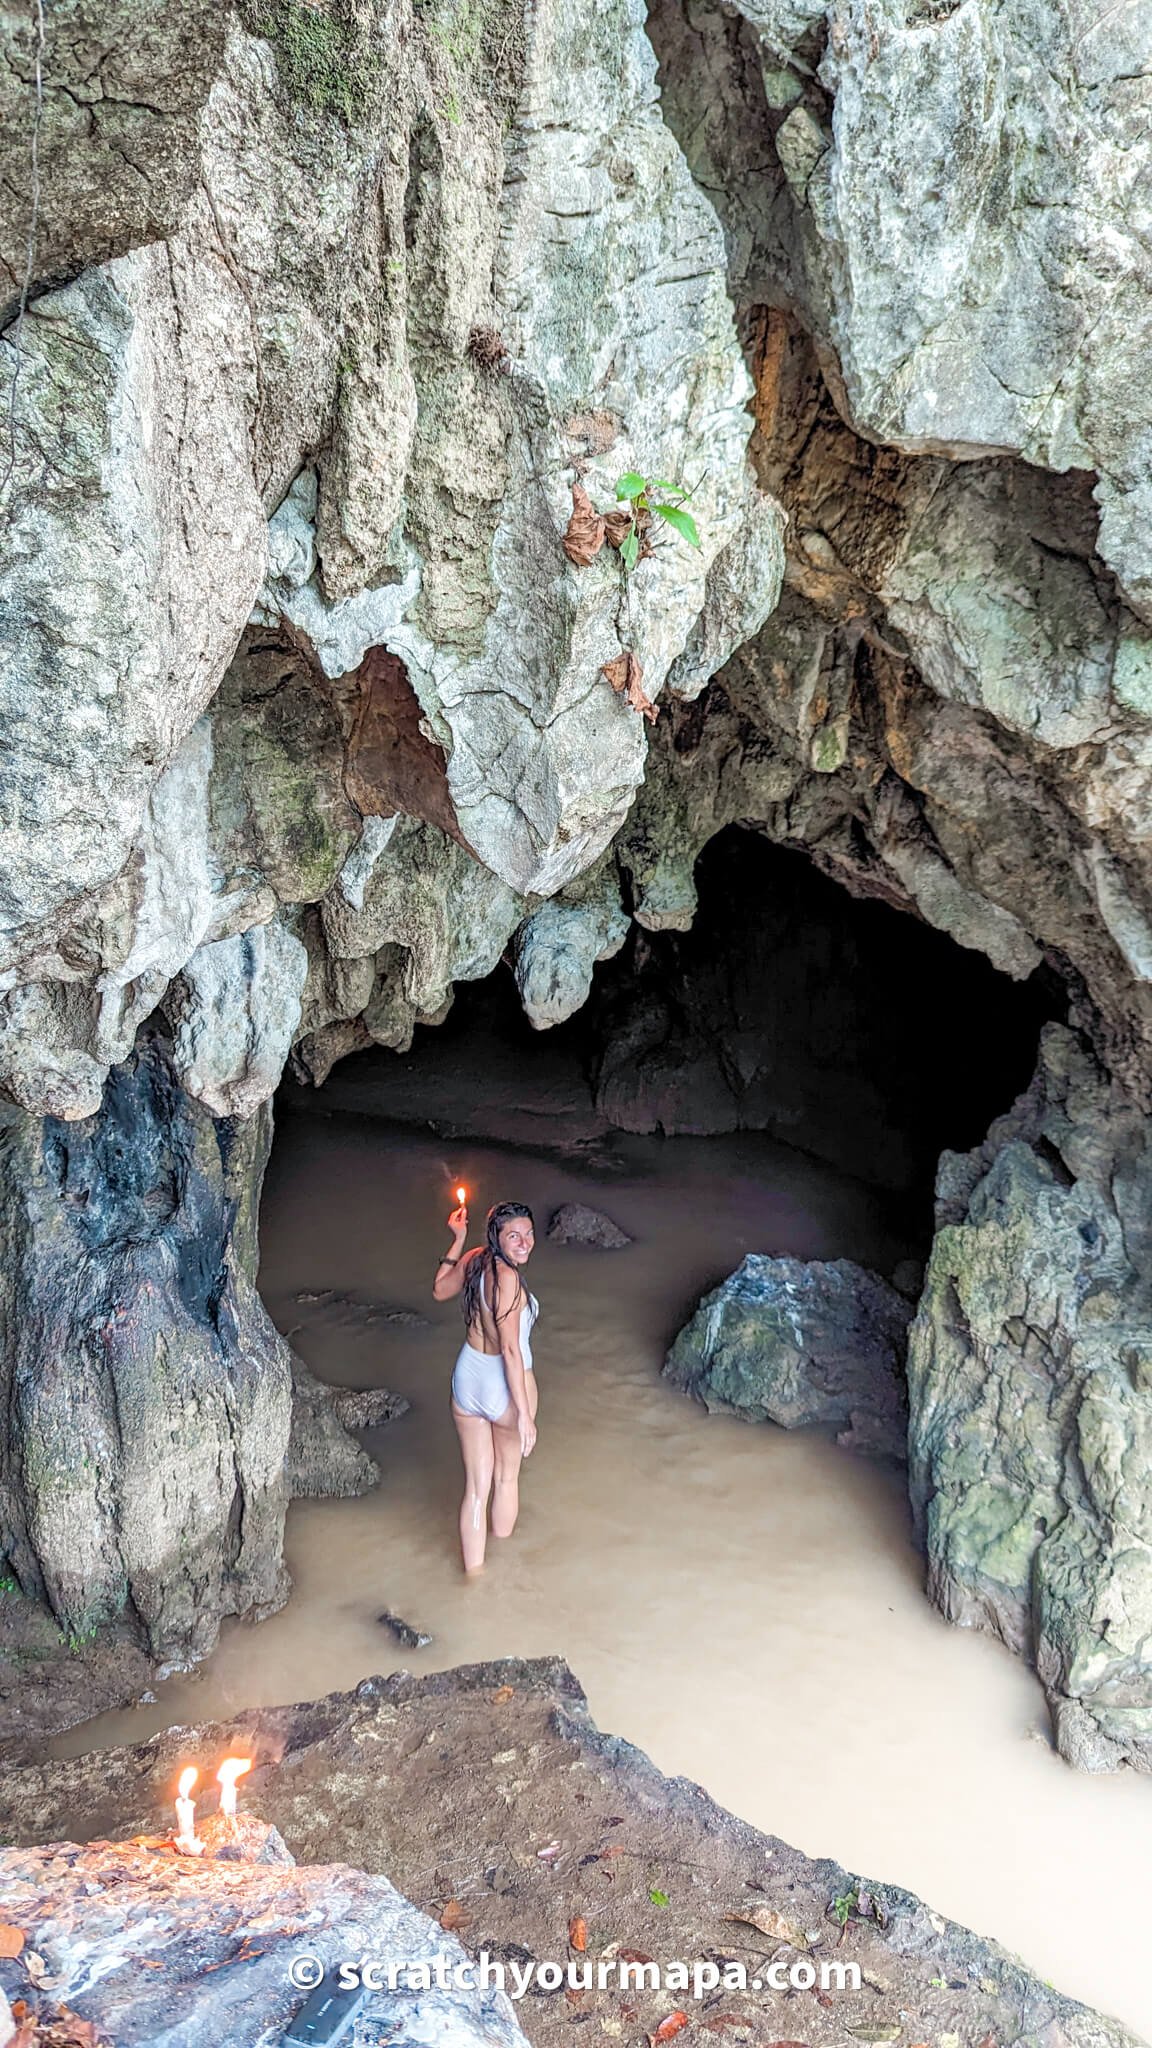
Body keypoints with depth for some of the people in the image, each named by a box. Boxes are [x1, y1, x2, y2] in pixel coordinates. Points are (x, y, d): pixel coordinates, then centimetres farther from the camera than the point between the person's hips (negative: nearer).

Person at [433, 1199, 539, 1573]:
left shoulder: (473, 1261, -5)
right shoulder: (507, 1277, -26)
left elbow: (439, 1290, 17)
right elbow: (510, 1348, -28)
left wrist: (458, 1240, 18)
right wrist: (525, 1412, -26)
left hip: (467, 1381, 5)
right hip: (506, 1387, -5)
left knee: (476, 1486, 14)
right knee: (507, 1476, 22)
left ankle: (474, 1571, 23)